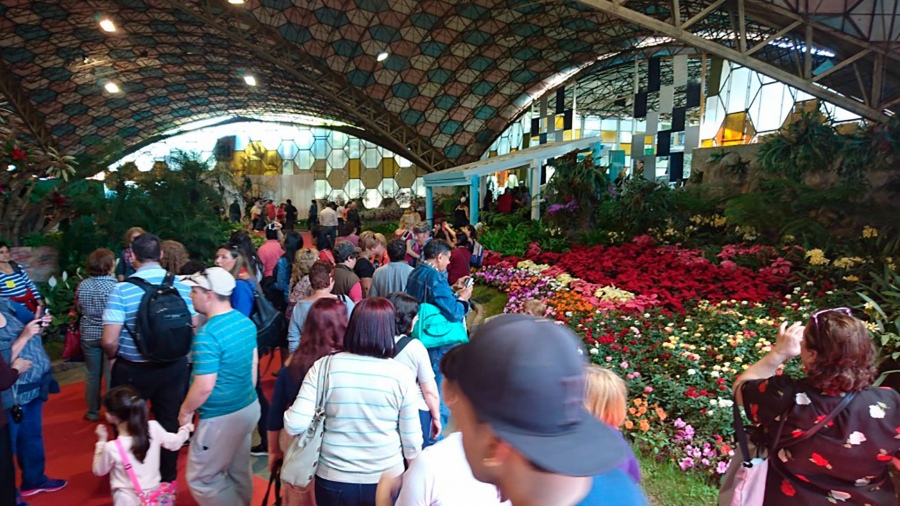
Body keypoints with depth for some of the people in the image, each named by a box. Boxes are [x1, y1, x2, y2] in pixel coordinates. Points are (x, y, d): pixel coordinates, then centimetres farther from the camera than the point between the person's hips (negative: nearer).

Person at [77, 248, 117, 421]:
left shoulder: (82, 285, -4)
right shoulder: (115, 286, -18)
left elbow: (79, 309, 9)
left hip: (89, 334, 4)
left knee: (92, 374, 15)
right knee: (111, 374, 6)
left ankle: (93, 412, 26)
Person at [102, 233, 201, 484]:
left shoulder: (122, 290, -19)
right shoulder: (181, 285, -9)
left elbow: (109, 341, -20)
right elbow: (194, 324, -1)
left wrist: (114, 356, 1)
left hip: (133, 369, -2)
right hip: (174, 366, 3)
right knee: (170, 421, 19)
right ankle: (168, 475, 34)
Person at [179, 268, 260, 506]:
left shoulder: (207, 335, -24)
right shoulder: (246, 322, 1)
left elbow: (204, 387, -24)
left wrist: (185, 411, -6)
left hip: (221, 418, -8)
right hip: (249, 407, 8)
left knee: (202, 479, 8)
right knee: (239, 472, 22)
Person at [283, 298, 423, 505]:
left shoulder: (324, 366, -13)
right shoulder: (401, 374, -14)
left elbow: (294, 426, -15)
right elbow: (411, 438, -7)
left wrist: (289, 411, 7)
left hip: (333, 480, 1)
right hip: (386, 479, 0)